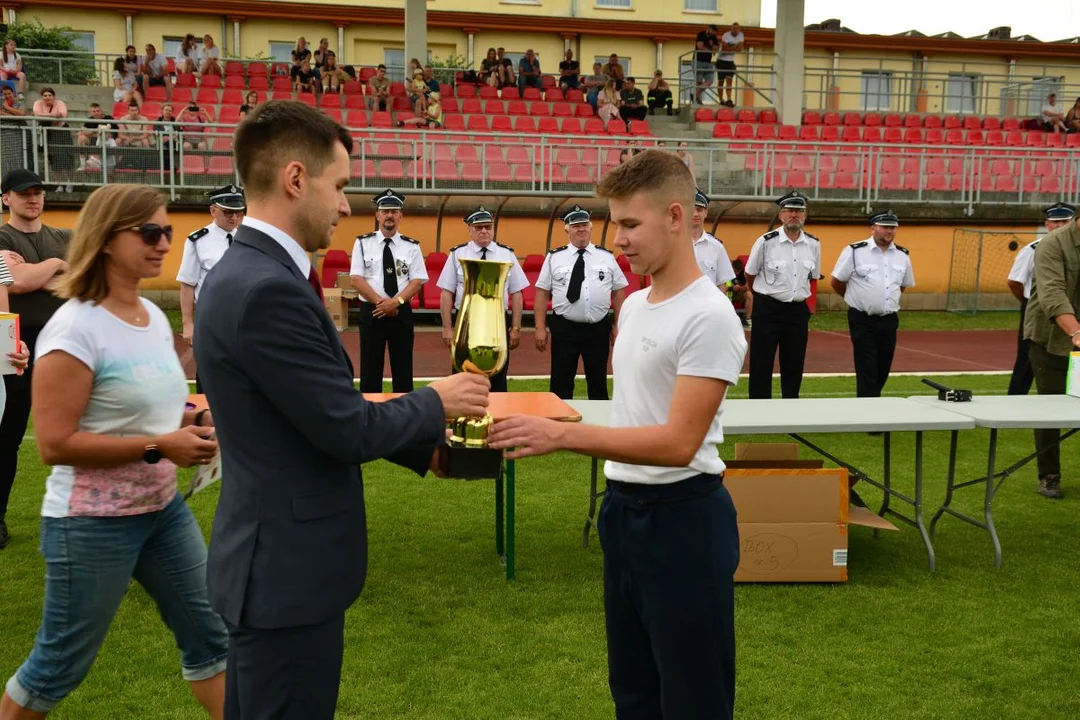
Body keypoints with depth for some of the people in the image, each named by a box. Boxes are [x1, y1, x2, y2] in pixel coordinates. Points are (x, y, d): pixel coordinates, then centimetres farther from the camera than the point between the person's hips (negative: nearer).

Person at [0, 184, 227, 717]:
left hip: (164, 508, 8)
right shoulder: (75, 328, -19)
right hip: (93, 523, -7)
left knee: (209, 633, 14)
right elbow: (55, 444, -22)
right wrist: (158, 446, -24)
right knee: (61, 664, 10)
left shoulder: (154, 316, 5)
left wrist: (191, 420, -1)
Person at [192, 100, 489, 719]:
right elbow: (348, 428, -22)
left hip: (276, 558, 10)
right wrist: (435, 402, -5)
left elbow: (326, 415, 11)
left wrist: (426, 444, 10)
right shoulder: (267, 290, -26)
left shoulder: (252, 271, 7)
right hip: (289, 568, -10)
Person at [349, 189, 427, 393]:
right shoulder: (363, 243, 1)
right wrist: (380, 302, -13)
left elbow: (417, 281, -1)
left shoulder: (412, 246, 4)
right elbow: (356, 279, -5)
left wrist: (396, 302, -15)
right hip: (371, 311, -1)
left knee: (402, 367, 7)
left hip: (402, 312, 1)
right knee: (370, 368, 3)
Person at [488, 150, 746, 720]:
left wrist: (561, 435, -29)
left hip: (682, 517, -9)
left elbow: (678, 442, -25)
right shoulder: (633, 305, 9)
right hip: (623, 508, 9)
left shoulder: (708, 317, -19)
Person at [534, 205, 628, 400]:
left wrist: (618, 326, 3)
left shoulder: (607, 257, 5)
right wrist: (540, 328, -5)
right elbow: (542, 293, 1)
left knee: (598, 384, 13)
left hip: (598, 328, 1)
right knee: (561, 385, 5)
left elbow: (619, 292, 8)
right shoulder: (554, 257, 1)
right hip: (564, 328, -1)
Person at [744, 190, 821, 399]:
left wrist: (799, 296, 16)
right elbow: (750, 274, 3)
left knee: (794, 365, 11)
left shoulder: (814, 245, 2)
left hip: (798, 310, 4)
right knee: (761, 366, 1)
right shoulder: (766, 242, -10)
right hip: (767, 309, -4)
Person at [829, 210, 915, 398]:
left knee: (882, 371, 12)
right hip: (862, 321, -5)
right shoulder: (855, 251, -9)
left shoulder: (903, 255, 7)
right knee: (867, 371, -6)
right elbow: (836, 282, -2)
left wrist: (887, 300, 14)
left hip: (889, 320, 5)